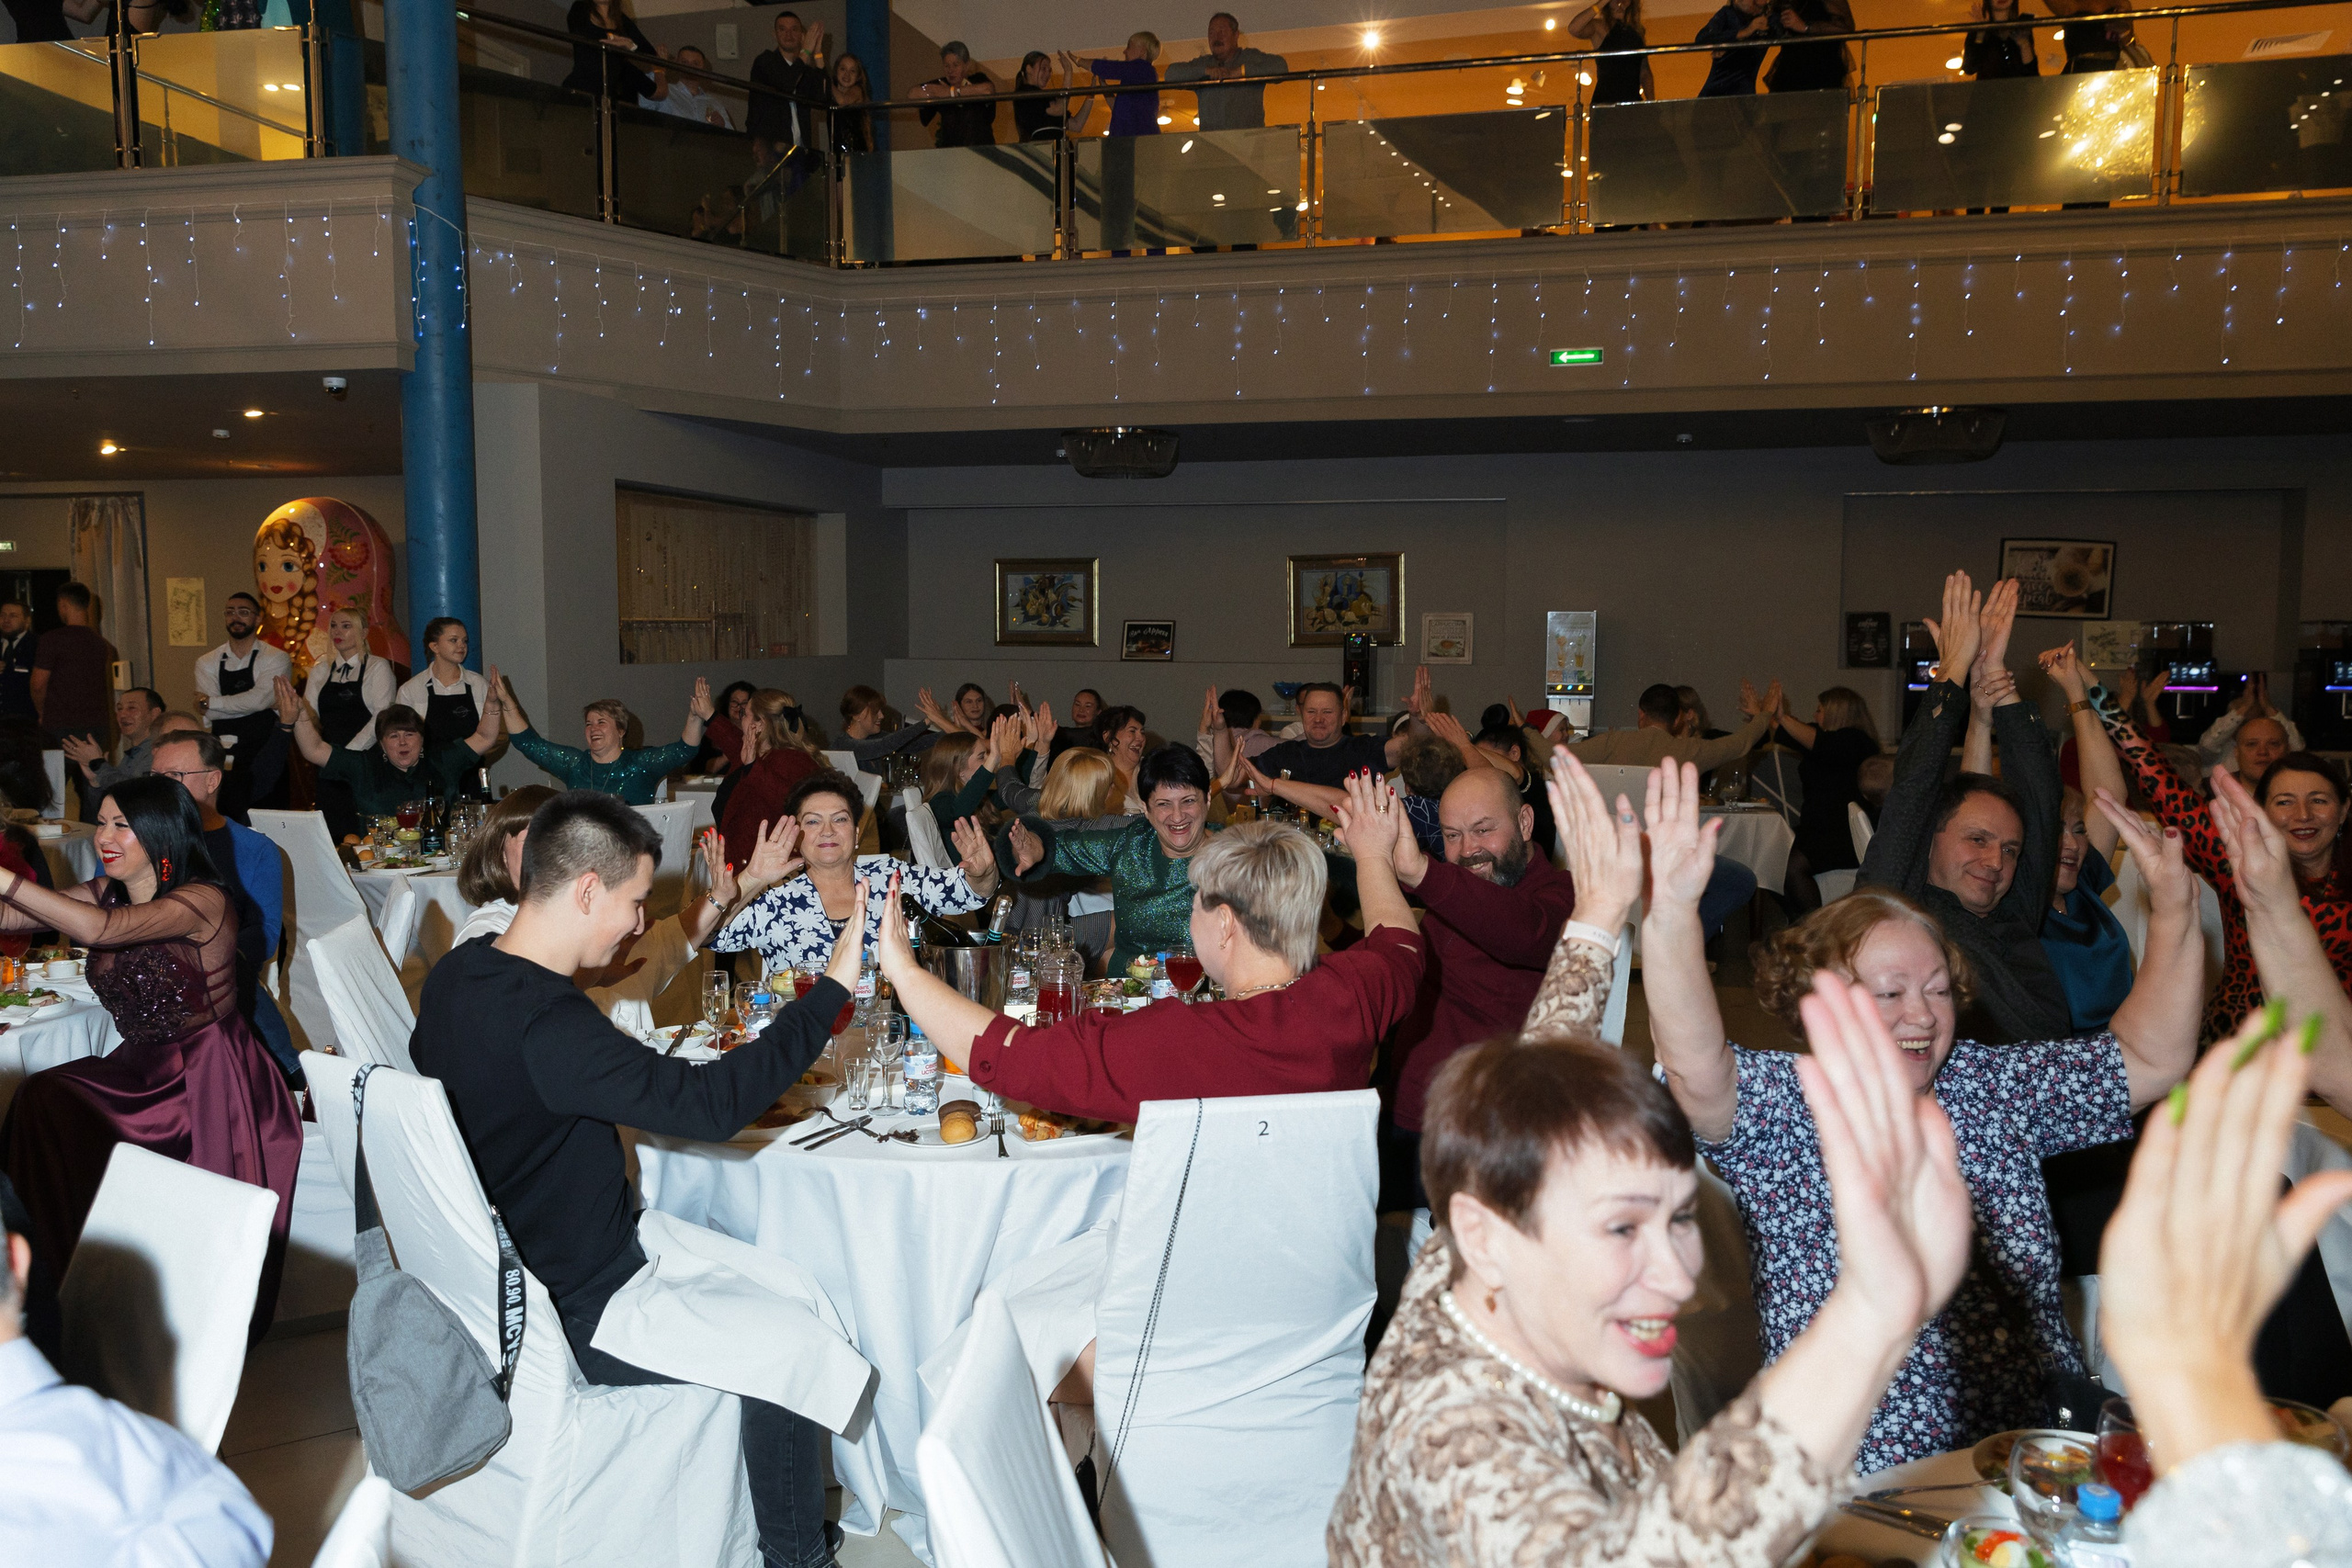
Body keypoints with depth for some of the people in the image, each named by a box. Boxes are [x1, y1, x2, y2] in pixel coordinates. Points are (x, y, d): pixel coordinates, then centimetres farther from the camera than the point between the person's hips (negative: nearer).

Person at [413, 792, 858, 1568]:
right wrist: (831, 989, -33)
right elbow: (713, 1103, -38)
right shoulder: (544, 1022, -33)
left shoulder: (458, 973, -2)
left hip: (506, 1268, 10)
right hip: (572, 1316, -10)